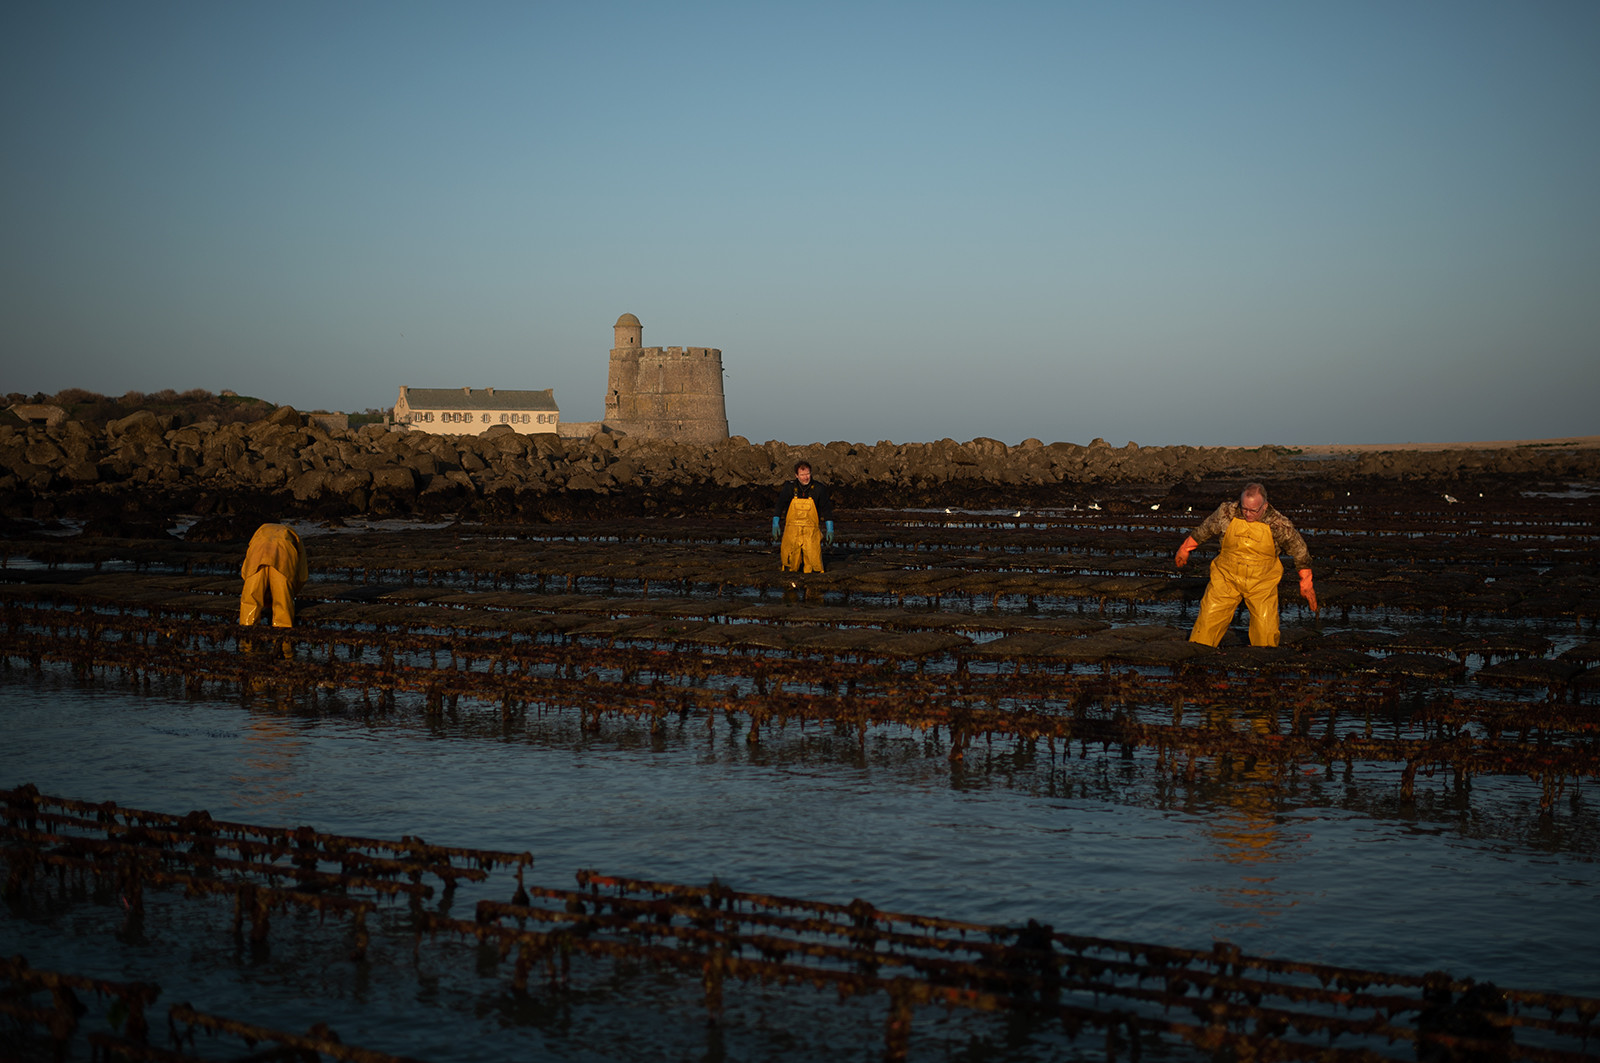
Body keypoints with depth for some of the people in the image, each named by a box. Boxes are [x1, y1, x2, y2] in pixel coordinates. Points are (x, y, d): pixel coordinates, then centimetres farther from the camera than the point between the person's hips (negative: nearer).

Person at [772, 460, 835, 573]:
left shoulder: (819, 488, -1)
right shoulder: (789, 488, 0)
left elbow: (826, 509, 6)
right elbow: (779, 506, 8)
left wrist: (830, 530, 2)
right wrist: (775, 525, -2)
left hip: (811, 532, 0)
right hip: (792, 530, 0)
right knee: (790, 567, -3)